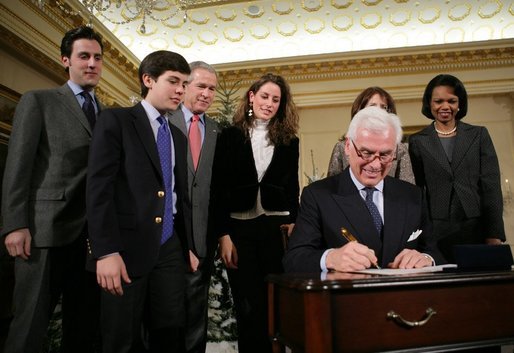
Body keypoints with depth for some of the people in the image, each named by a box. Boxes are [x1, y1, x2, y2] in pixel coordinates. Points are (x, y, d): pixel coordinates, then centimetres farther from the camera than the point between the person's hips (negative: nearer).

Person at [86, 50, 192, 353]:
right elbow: (99, 186, -10)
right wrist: (106, 251, -17)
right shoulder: (116, 120, 0)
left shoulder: (178, 136, 18)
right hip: (127, 248, -5)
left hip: (170, 249, 6)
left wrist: (189, 246, 12)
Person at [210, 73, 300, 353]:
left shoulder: (289, 140, 10)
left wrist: (293, 223, 0)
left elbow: (292, 188, 13)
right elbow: (217, 189, 0)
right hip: (239, 228, -1)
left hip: (277, 227, 2)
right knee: (248, 308, 4)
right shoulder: (230, 136, 4)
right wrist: (223, 235, -7)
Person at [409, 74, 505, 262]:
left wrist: (494, 235, -4)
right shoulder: (417, 141, 7)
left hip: (476, 229, 1)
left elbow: (491, 187, 4)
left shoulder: (479, 135, 9)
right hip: (436, 233, -1)